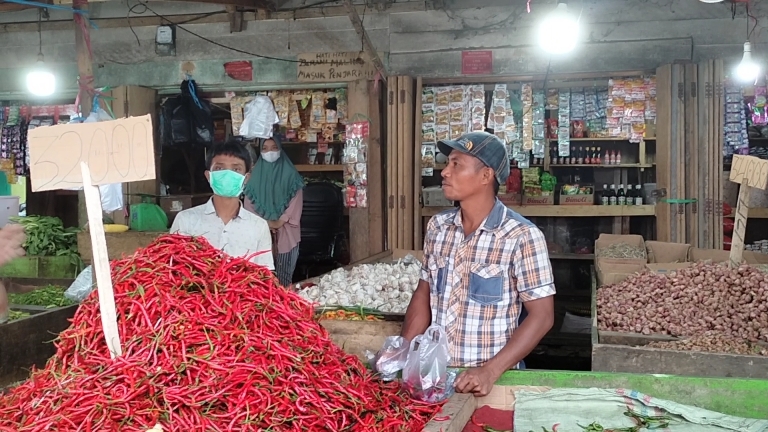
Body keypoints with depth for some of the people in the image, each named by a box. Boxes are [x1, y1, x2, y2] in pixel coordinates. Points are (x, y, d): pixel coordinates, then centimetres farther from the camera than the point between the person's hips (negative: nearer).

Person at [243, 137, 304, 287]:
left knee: (284, 274, 1)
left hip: (286, 234, -1)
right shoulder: (255, 175, 10)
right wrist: (266, 222, -9)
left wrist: (280, 222, -10)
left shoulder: (290, 174, 4)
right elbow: (249, 203, 4)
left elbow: (296, 202, -2)